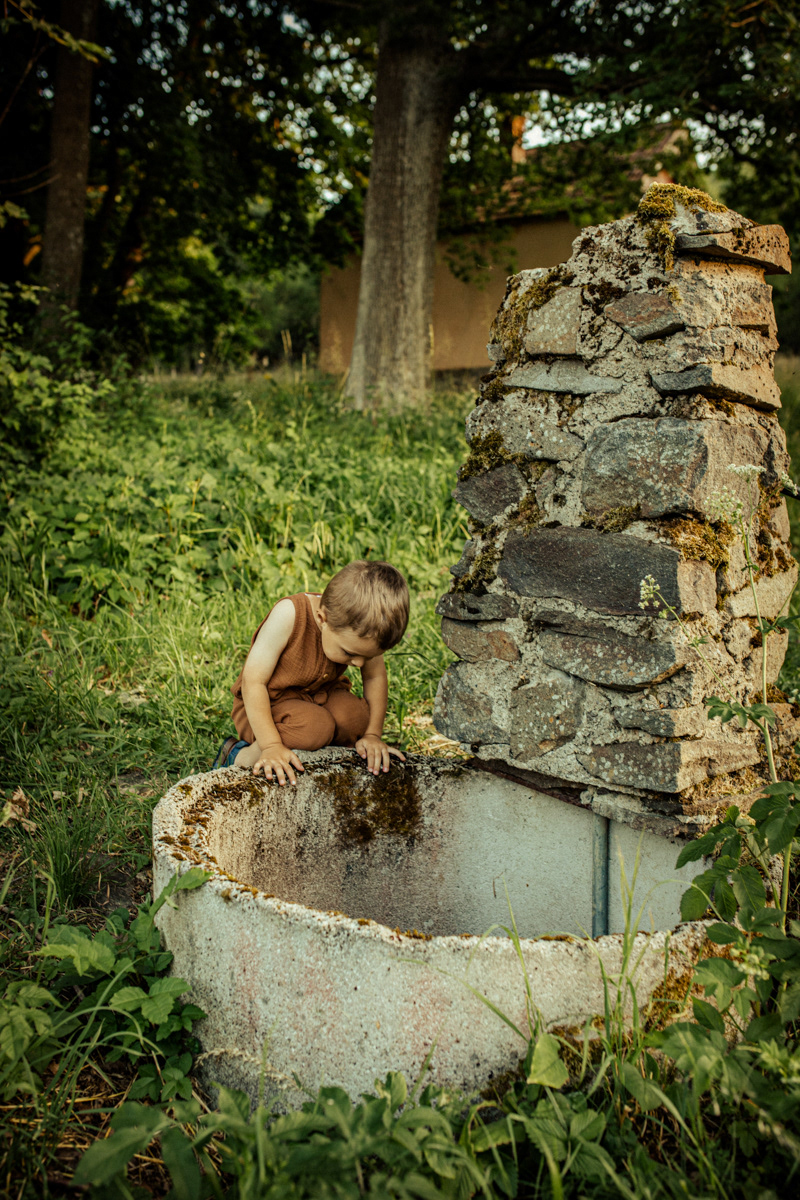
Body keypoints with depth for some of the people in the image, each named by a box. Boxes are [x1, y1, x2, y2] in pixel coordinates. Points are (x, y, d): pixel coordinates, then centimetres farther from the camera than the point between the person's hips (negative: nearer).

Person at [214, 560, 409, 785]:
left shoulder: (358, 628, -19)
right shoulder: (289, 615, -34)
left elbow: (375, 677, -1)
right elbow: (253, 682, -30)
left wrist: (372, 735, -7)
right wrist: (271, 746, -33)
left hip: (321, 695, 4)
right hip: (269, 705, -4)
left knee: (355, 717, -27)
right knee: (314, 727, -34)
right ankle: (239, 757, -12)